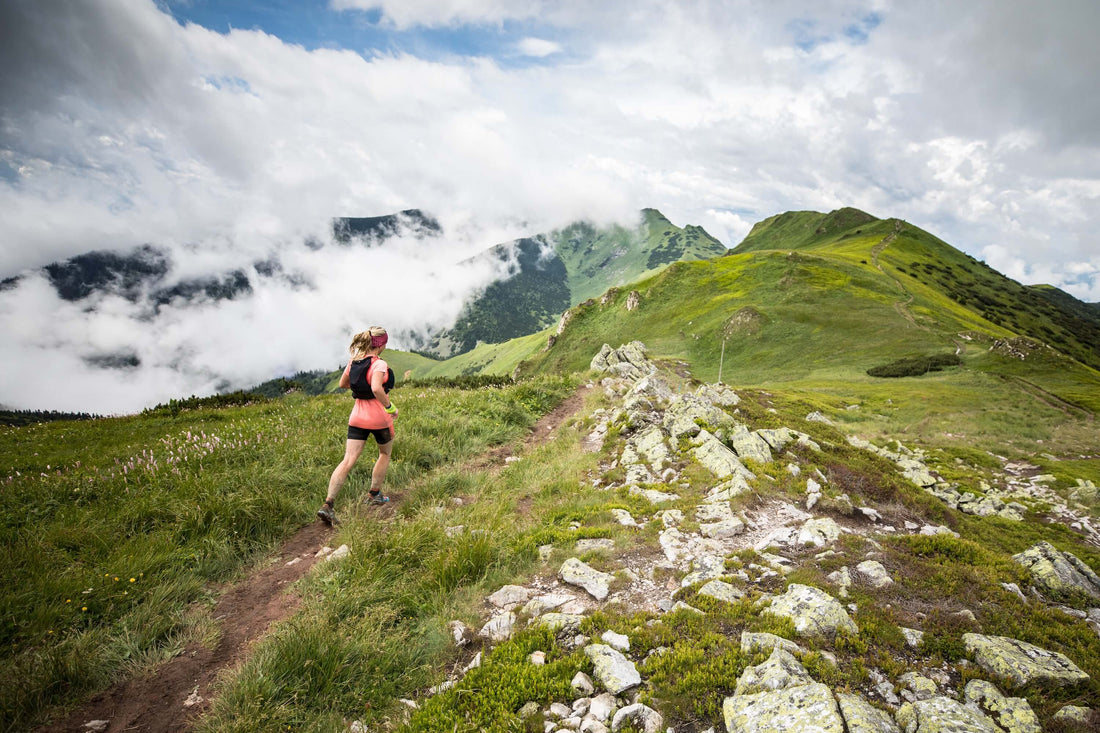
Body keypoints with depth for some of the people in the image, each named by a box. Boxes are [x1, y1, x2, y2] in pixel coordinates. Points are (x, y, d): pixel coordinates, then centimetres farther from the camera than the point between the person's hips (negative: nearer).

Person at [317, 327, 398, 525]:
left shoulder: (354, 361, 6)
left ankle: (328, 504, -9)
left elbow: (342, 383, 18)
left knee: (348, 460, 1)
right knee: (385, 454, 21)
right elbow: (377, 389, -33)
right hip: (379, 417, -5)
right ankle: (374, 494, 32)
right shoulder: (379, 364, -16)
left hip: (357, 416, 5)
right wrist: (390, 407, -20)